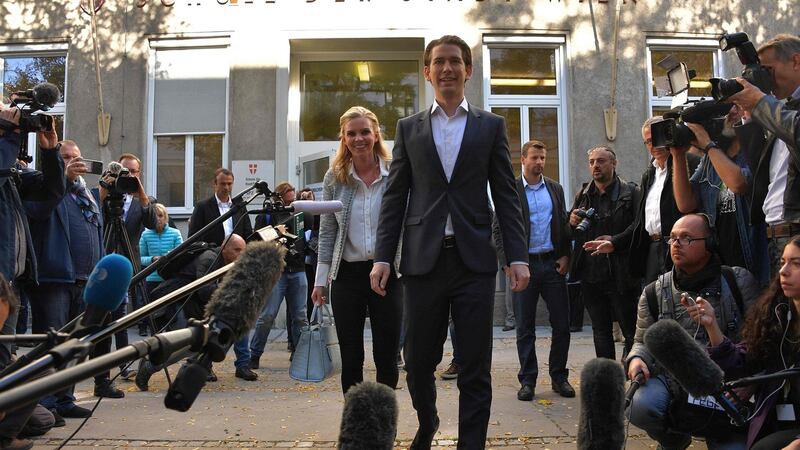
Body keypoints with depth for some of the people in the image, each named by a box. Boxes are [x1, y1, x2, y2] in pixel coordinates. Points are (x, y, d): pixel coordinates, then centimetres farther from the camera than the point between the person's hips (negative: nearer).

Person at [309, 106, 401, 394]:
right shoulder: (334, 178, 3)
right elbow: (327, 233, 6)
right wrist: (321, 280, 4)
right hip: (347, 275, 1)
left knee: (386, 357, 5)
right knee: (351, 359, 8)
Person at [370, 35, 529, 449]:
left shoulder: (491, 126, 10)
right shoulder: (408, 128, 11)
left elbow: (506, 195, 6)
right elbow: (395, 197, 8)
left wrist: (518, 256, -3)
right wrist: (382, 257, 0)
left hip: (474, 259, -1)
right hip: (423, 259, 1)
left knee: (475, 368, 2)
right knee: (418, 361, 10)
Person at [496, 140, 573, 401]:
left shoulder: (555, 188, 12)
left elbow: (564, 224, 13)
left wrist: (565, 255, 1)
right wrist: (507, 262, -10)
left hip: (553, 263, 3)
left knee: (561, 324, 4)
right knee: (525, 328, 3)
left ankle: (559, 377, 18)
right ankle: (527, 380, 13)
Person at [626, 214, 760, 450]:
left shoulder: (739, 282, 1)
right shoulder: (654, 293, 5)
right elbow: (644, 342, 12)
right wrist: (637, 359, -12)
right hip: (673, 379, 2)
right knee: (640, 406, -28)